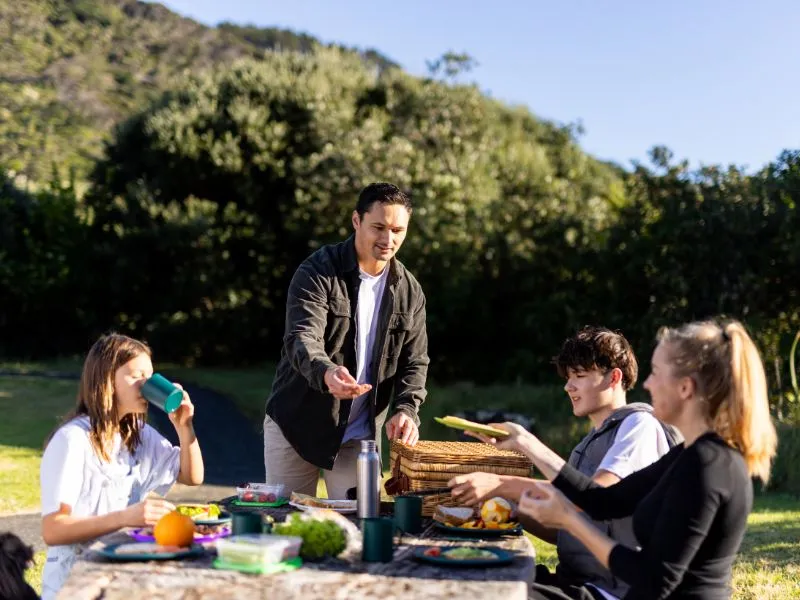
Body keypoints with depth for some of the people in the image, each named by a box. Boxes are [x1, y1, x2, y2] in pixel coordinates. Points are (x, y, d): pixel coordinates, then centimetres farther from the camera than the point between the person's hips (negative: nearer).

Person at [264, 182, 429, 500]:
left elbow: (414, 362, 5)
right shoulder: (318, 272, -12)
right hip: (297, 425, -3)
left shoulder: (409, 291, 2)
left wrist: (406, 409, -15)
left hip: (359, 435, 3)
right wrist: (326, 373, -47)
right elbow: (301, 339, -25)